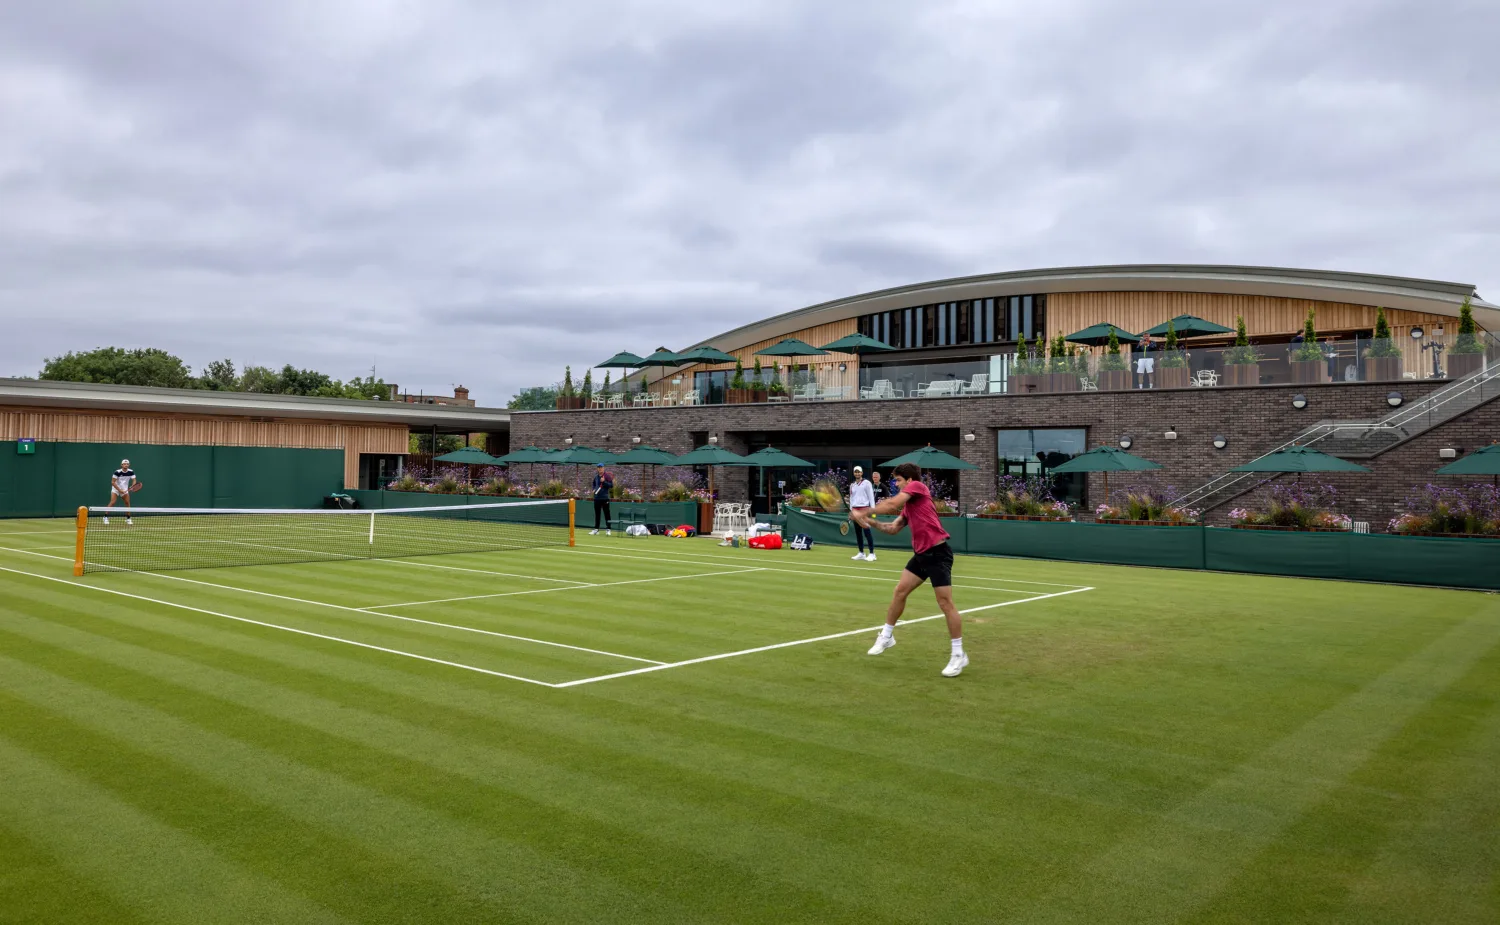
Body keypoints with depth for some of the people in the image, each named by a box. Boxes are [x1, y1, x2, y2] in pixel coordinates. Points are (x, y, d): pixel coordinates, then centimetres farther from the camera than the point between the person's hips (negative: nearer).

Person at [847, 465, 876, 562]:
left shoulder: (867, 483, -2)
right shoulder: (852, 485, 15)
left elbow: (871, 496, -5)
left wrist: (872, 509, -12)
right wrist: (851, 510, 15)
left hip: (864, 508, -6)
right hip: (855, 509, 6)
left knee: (867, 531, -9)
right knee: (857, 532, 7)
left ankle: (872, 553, -6)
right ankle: (861, 553, 13)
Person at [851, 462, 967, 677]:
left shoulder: (917, 486, -6)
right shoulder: (908, 505, 19)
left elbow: (891, 504, -16)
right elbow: (893, 528, 21)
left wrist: (864, 512, -7)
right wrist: (872, 522, 5)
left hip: (937, 552, -9)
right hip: (921, 553, 9)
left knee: (945, 602, -7)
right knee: (900, 590, 10)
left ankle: (959, 655, 0)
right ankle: (886, 636, 26)